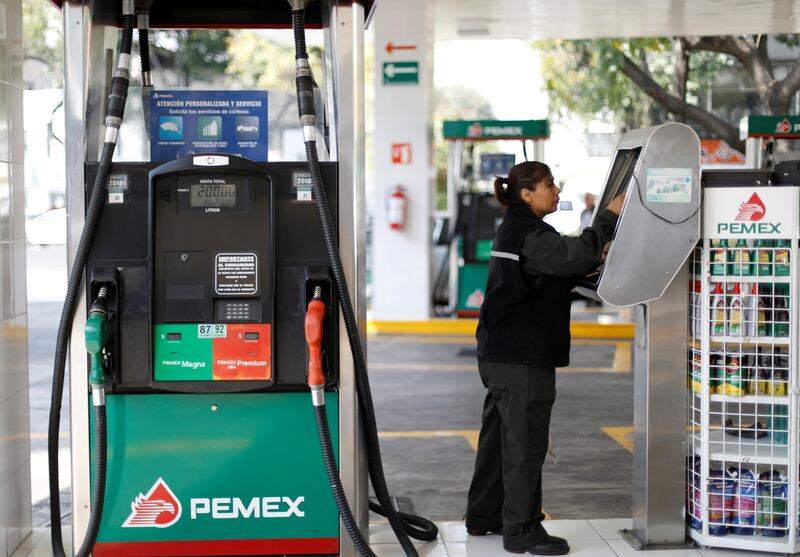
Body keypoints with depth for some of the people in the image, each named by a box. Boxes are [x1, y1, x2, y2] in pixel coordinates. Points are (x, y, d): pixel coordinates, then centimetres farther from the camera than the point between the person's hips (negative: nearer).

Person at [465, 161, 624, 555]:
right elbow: (574, 255, -27)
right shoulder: (530, 234, -16)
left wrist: (592, 262, 5)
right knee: (525, 443, -4)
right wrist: (609, 216, -17)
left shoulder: (515, 230, 18)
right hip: (522, 358, -11)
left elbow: (555, 277, 20)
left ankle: (483, 517, 26)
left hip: (500, 355, 11)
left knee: (499, 436, 17)